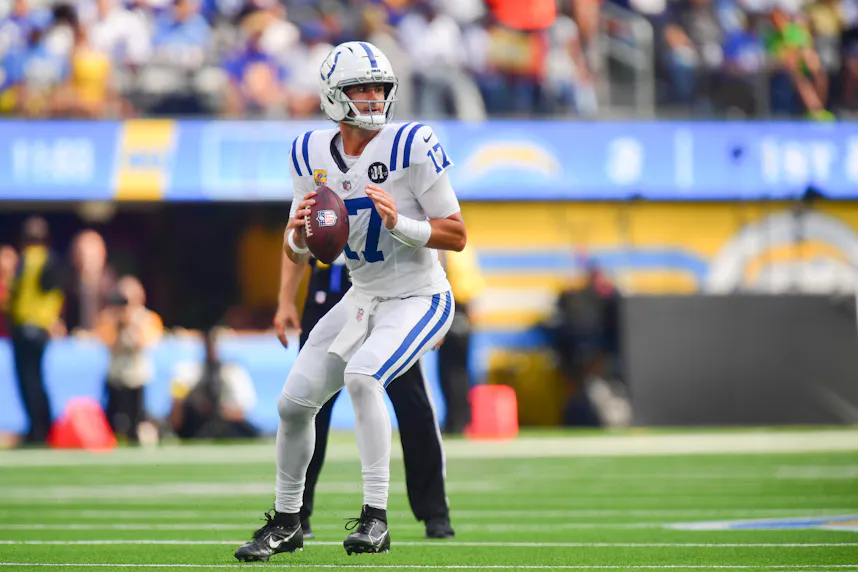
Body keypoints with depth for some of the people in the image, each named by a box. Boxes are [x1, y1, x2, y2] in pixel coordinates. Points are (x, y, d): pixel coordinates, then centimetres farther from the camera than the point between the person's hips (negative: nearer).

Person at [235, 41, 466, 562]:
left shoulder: (411, 147, -17)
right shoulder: (311, 155, -1)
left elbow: (457, 236, -14)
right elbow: (297, 245, 11)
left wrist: (399, 222, -27)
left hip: (420, 299, -6)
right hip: (363, 298, 6)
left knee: (362, 376, -31)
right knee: (294, 401, 2)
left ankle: (376, 518, -24)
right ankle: (286, 522, 23)